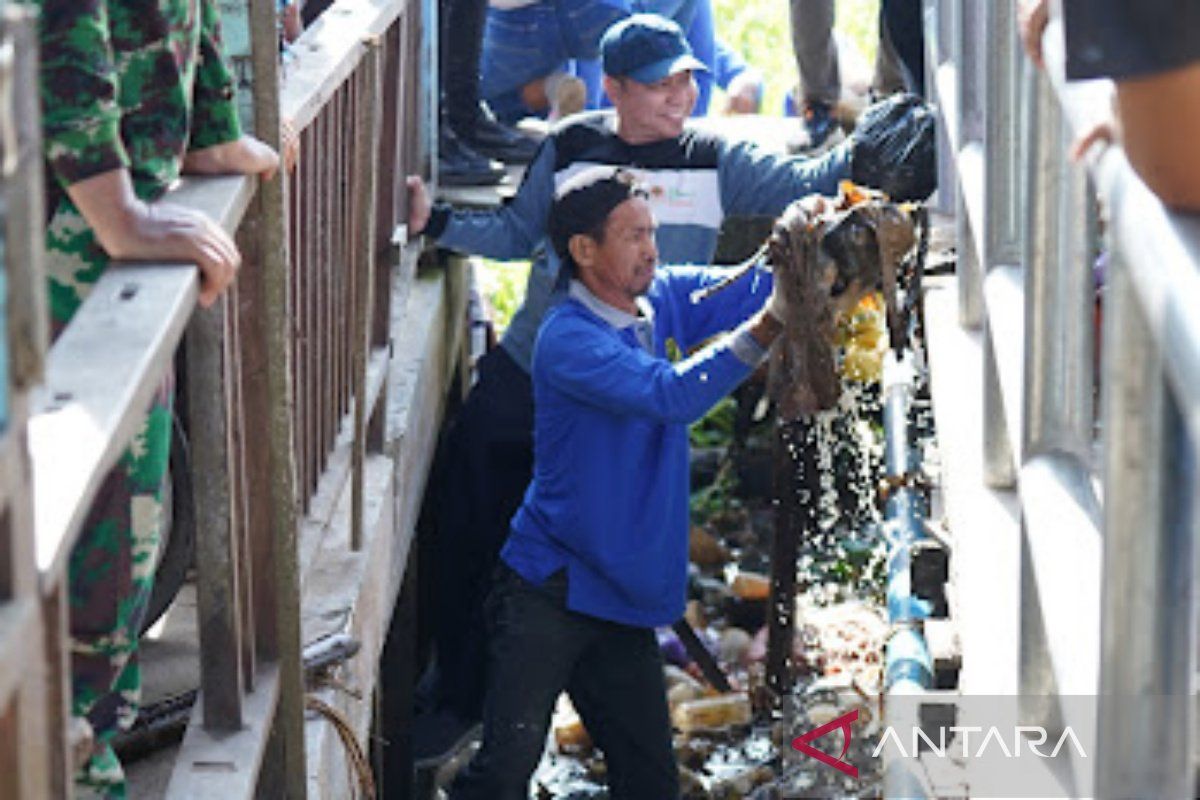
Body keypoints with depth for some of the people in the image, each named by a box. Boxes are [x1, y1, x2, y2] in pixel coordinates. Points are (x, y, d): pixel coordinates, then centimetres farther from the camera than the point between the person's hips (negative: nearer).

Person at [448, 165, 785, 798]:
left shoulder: (665, 299, 6)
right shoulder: (567, 338, -17)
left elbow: (756, 285, 4)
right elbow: (669, 394, -30)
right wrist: (767, 326, -37)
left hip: (624, 601, 7)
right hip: (547, 595, -7)